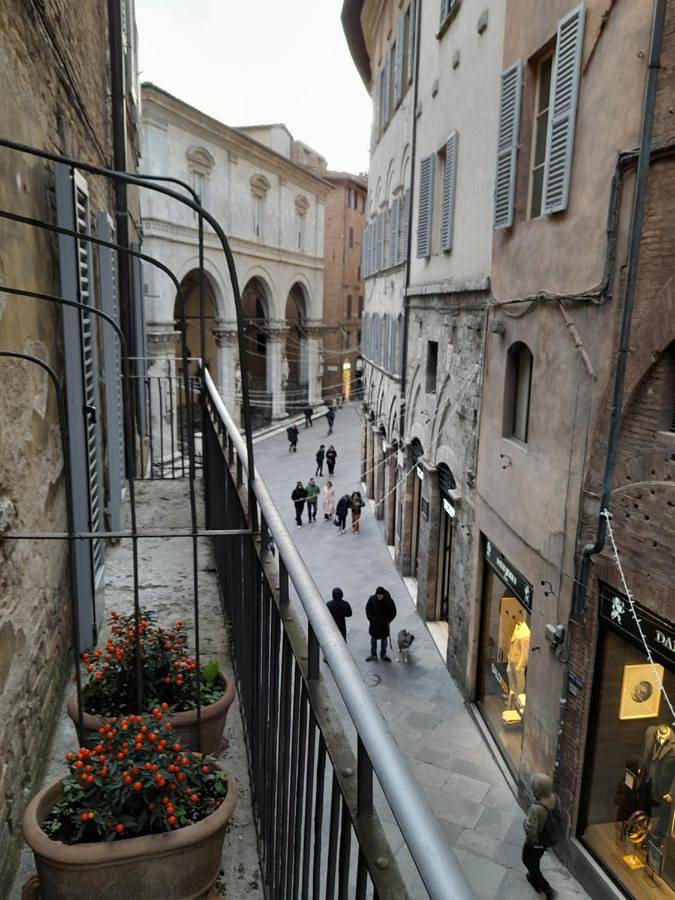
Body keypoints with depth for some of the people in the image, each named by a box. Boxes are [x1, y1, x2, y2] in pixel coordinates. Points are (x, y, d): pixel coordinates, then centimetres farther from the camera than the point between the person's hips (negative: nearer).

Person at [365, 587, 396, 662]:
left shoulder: (389, 601, -21)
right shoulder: (372, 599, -17)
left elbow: (393, 612, -7)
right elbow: (367, 609, -1)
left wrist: (388, 621, -12)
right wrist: (370, 619, -8)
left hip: (384, 624, -1)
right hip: (374, 624, 1)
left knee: (384, 639, 16)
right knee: (373, 639, 16)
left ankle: (383, 655, 35)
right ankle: (373, 655, 34)